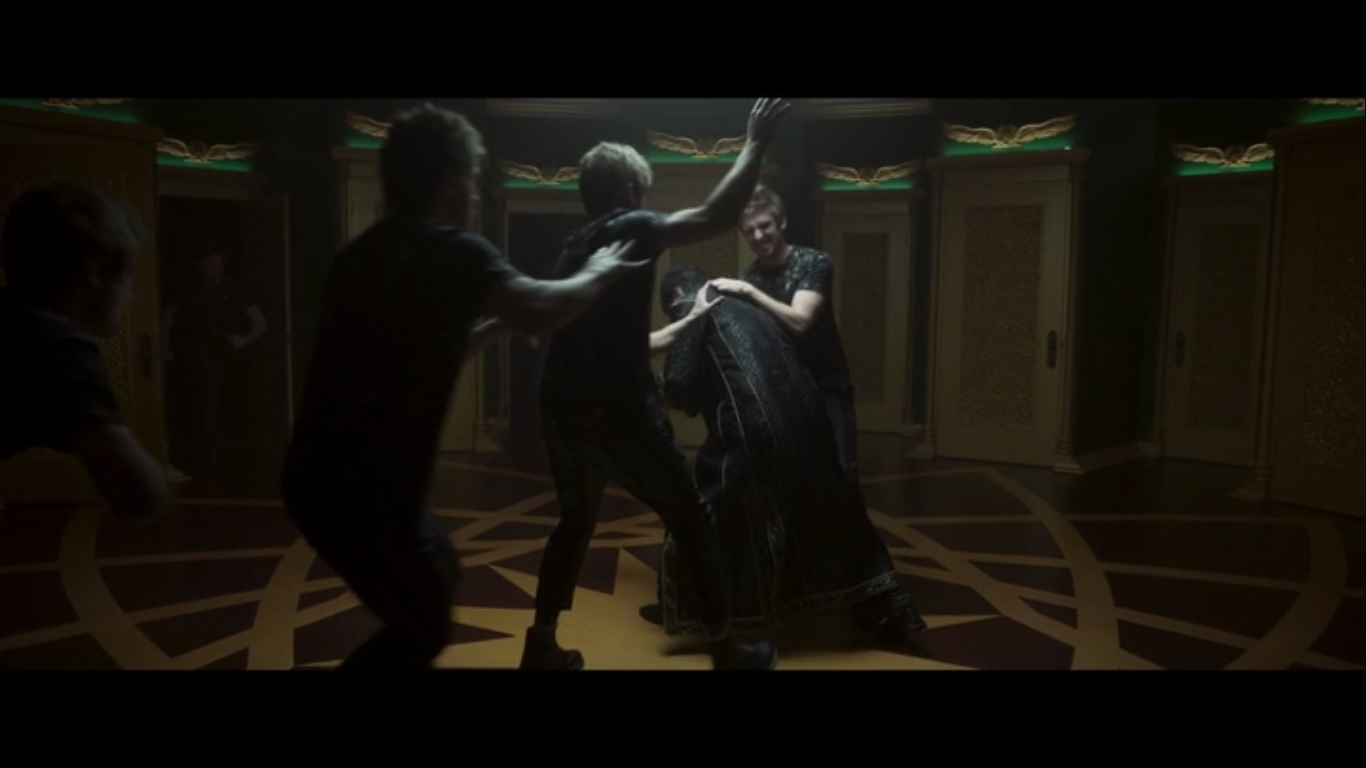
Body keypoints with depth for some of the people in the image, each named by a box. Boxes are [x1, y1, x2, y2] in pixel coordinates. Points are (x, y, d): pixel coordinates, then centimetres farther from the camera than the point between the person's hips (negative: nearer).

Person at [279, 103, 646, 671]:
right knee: (423, 626, 9)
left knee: (439, 570, 25)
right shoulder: (451, 250, -13)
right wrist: (599, 273, -7)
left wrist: (493, 326, 23)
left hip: (323, 475, 9)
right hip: (361, 488, -9)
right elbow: (541, 312, -25)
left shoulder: (361, 256, 14)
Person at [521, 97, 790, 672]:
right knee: (694, 523, 8)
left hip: (562, 410, 8)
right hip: (619, 412, -7)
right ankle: (726, 650, 14)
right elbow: (719, 217, -17)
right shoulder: (630, 228, -4)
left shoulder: (575, 249, 19)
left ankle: (541, 648, 27)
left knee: (575, 523, 25)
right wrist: (756, 143, -6)